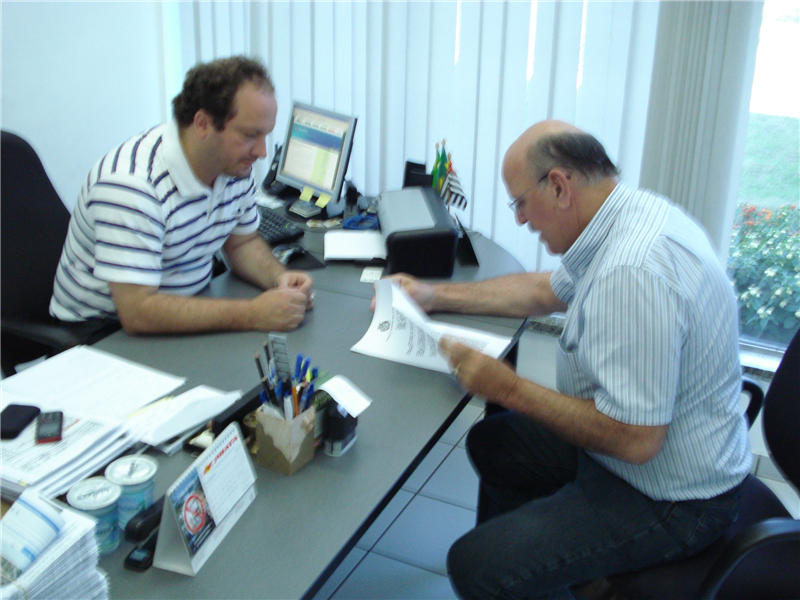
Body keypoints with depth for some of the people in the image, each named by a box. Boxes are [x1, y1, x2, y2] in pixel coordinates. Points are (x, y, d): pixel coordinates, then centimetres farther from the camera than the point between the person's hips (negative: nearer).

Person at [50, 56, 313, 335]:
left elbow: (243, 243, 11)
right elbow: (138, 312, -33)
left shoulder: (235, 165, -4)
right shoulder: (131, 185, -28)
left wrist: (278, 277, -11)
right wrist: (253, 315, -35)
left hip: (187, 315, 8)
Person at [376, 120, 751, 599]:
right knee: (491, 442, 23)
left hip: (669, 501, -10)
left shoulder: (633, 271, -33)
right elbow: (546, 291, 17)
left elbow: (635, 440, -32)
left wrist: (509, 389, -22)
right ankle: (514, 559, 40)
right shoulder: (631, 215, 0)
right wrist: (437, 296, 15)